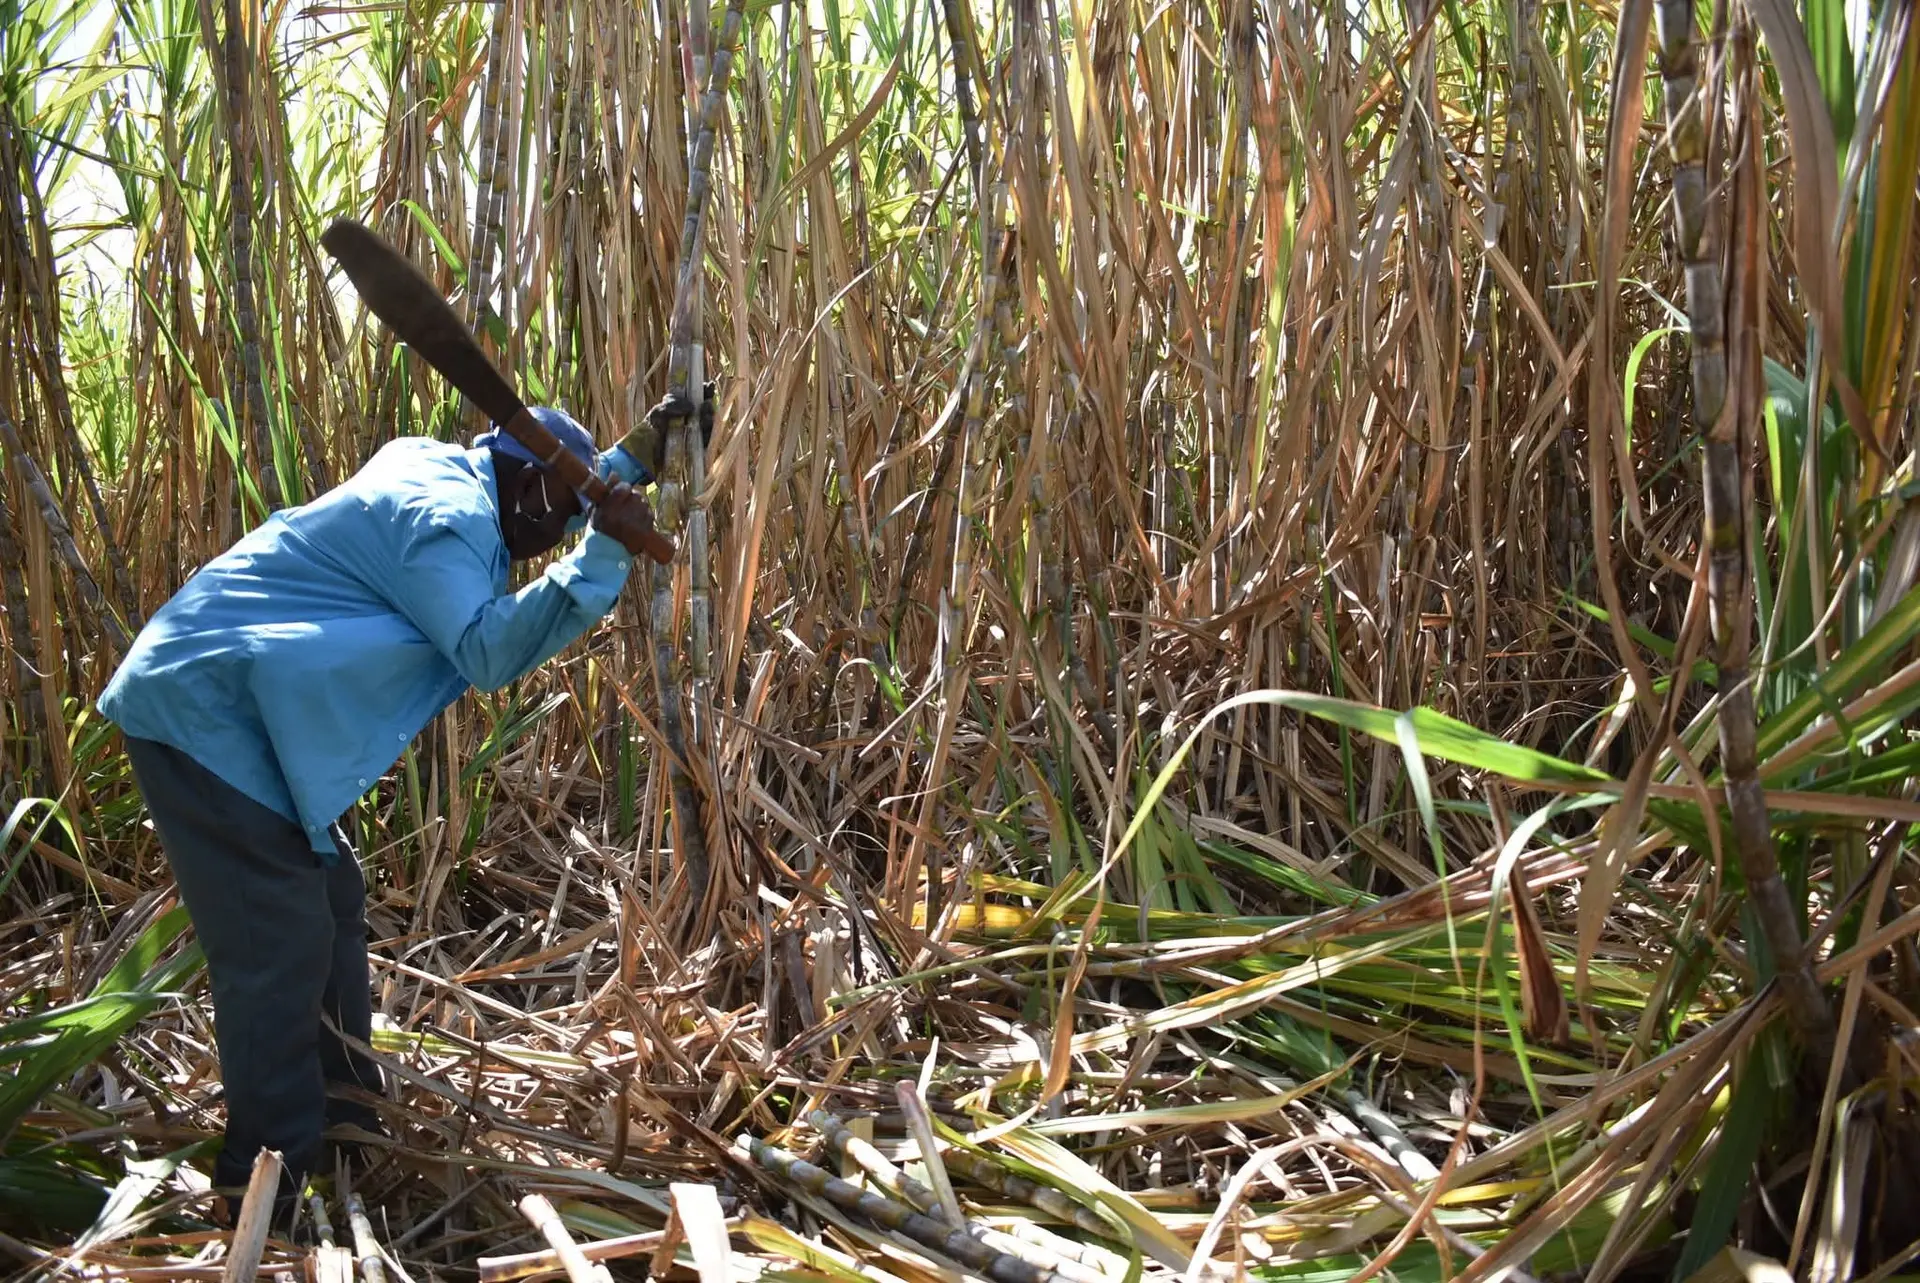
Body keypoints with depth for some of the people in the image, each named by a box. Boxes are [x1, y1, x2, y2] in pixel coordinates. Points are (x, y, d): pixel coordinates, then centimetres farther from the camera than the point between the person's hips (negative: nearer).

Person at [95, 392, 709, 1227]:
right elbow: (490, 651, -28)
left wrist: (637, 457, 27)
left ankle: (336, 1119, 27)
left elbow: (570, 493, 32)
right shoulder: (445, 516, -18)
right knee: (280, 941, -10)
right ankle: (268, 1178, -1)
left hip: (216, 699, 11)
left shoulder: (437, 469, 14)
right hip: (207, 710, -11)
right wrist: (606, 555, -30)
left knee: (330, 904, 16)